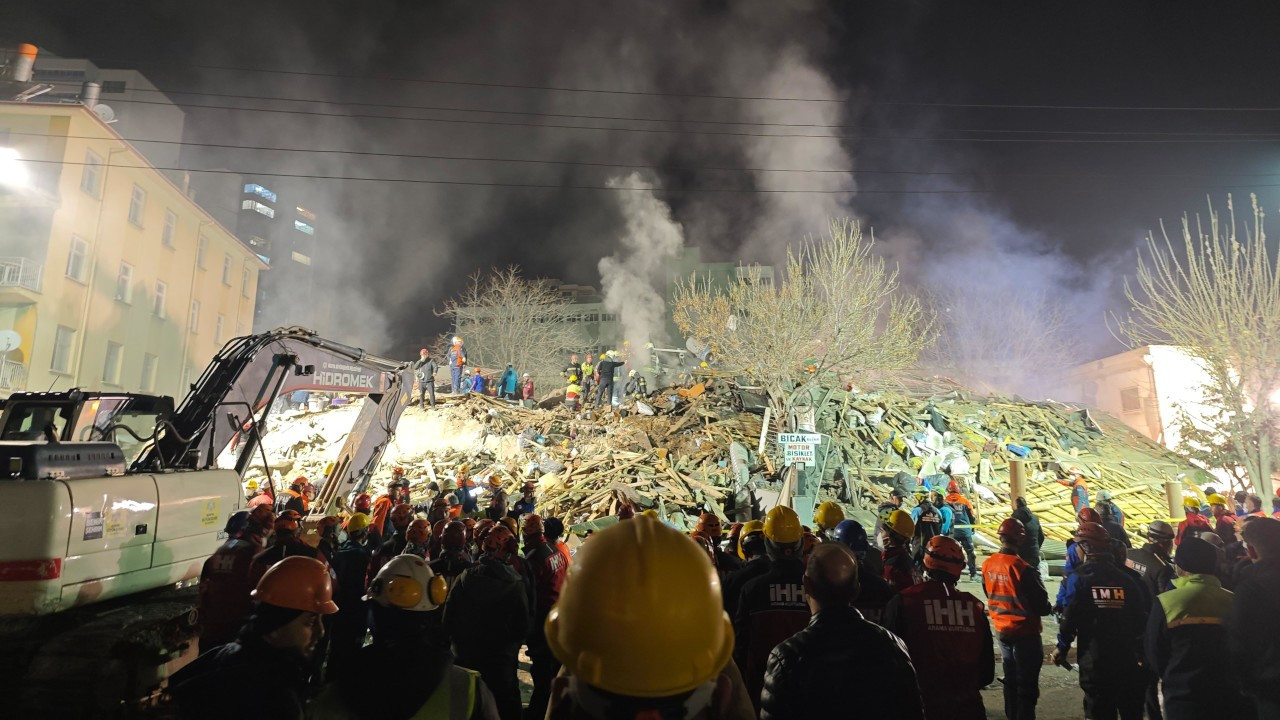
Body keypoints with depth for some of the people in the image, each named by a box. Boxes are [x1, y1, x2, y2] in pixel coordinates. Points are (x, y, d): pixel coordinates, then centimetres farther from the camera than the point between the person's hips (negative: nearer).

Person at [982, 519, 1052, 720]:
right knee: (1027, 684, 8)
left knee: (1011, 679, 22)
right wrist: (1050, 609, 5)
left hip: (1001, 630, 6)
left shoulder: (988, 565, -5)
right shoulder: (1024, 569, -25)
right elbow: (1041, 605, -17)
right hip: (1024, 633, -6)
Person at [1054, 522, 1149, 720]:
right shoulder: (1126, 579, 0)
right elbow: (1141, 618, 0)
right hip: (1127, 659, 4)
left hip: (1095, 661, -4)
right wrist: (1139, 652, 13)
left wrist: (1062, 648, -1)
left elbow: (1070, 618, -15)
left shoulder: (1079, 578, -12)